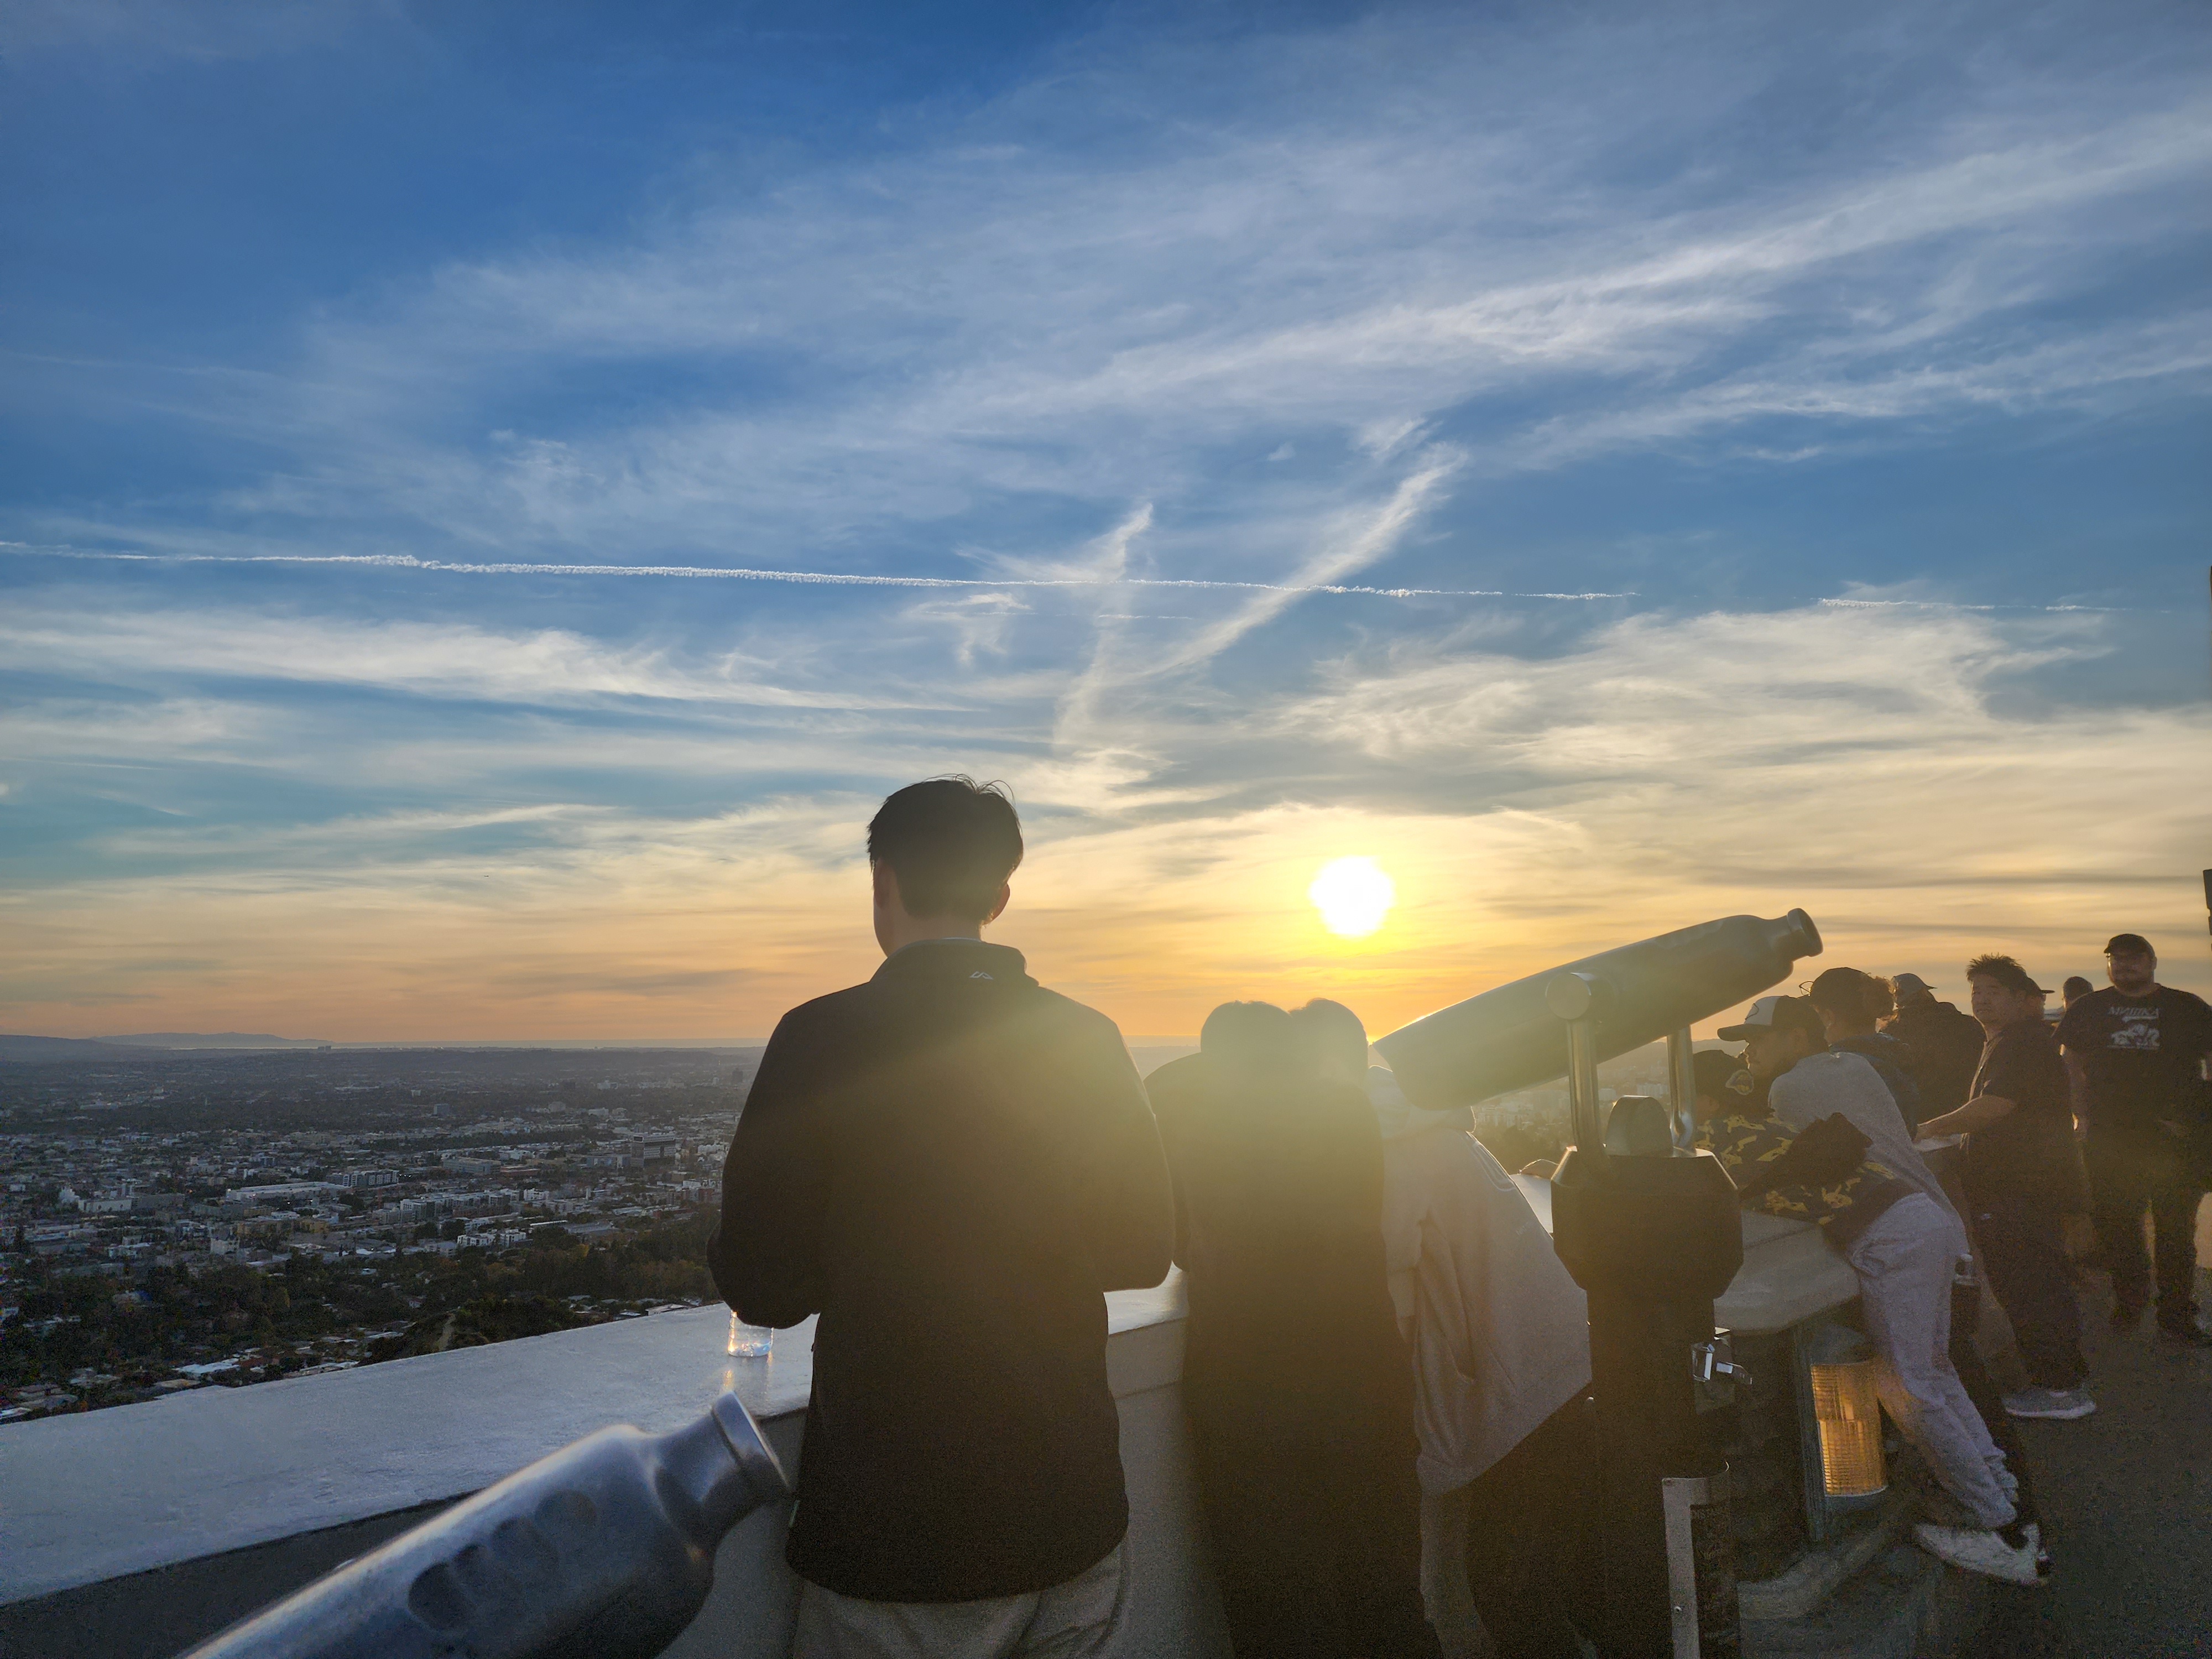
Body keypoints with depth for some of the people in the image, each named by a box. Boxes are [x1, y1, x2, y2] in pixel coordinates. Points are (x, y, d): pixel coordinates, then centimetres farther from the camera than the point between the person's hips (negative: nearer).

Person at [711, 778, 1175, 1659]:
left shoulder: (823, 1036, -16)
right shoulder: (1087, 1040, -4)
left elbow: (764, 1288, -13)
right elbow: (1142, 1253, 4)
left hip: (897, 1544, -4)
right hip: (1076, 1520, 4)